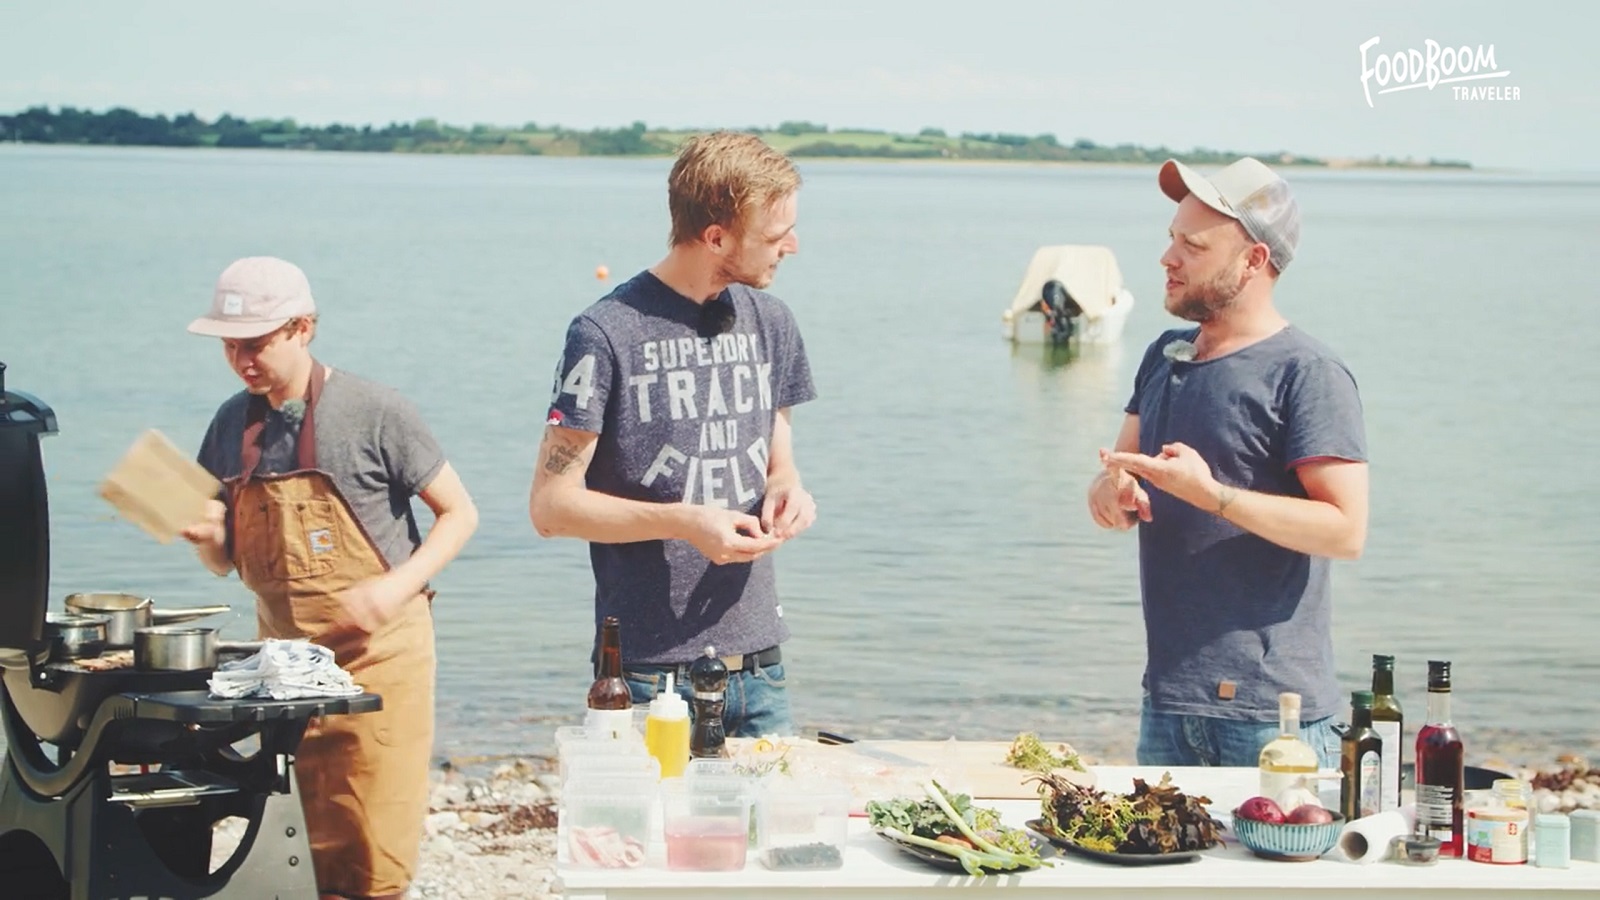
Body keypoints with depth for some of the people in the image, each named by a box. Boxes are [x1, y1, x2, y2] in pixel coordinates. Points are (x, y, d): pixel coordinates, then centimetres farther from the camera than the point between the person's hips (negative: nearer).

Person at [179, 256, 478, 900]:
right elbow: (227, 562, 15)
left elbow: (458, 513, -4)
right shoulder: (232, 425, 7)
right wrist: (206, 536, -8)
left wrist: (396, 588, -18)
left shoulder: (372, 411, -10)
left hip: (376, 654, -5)